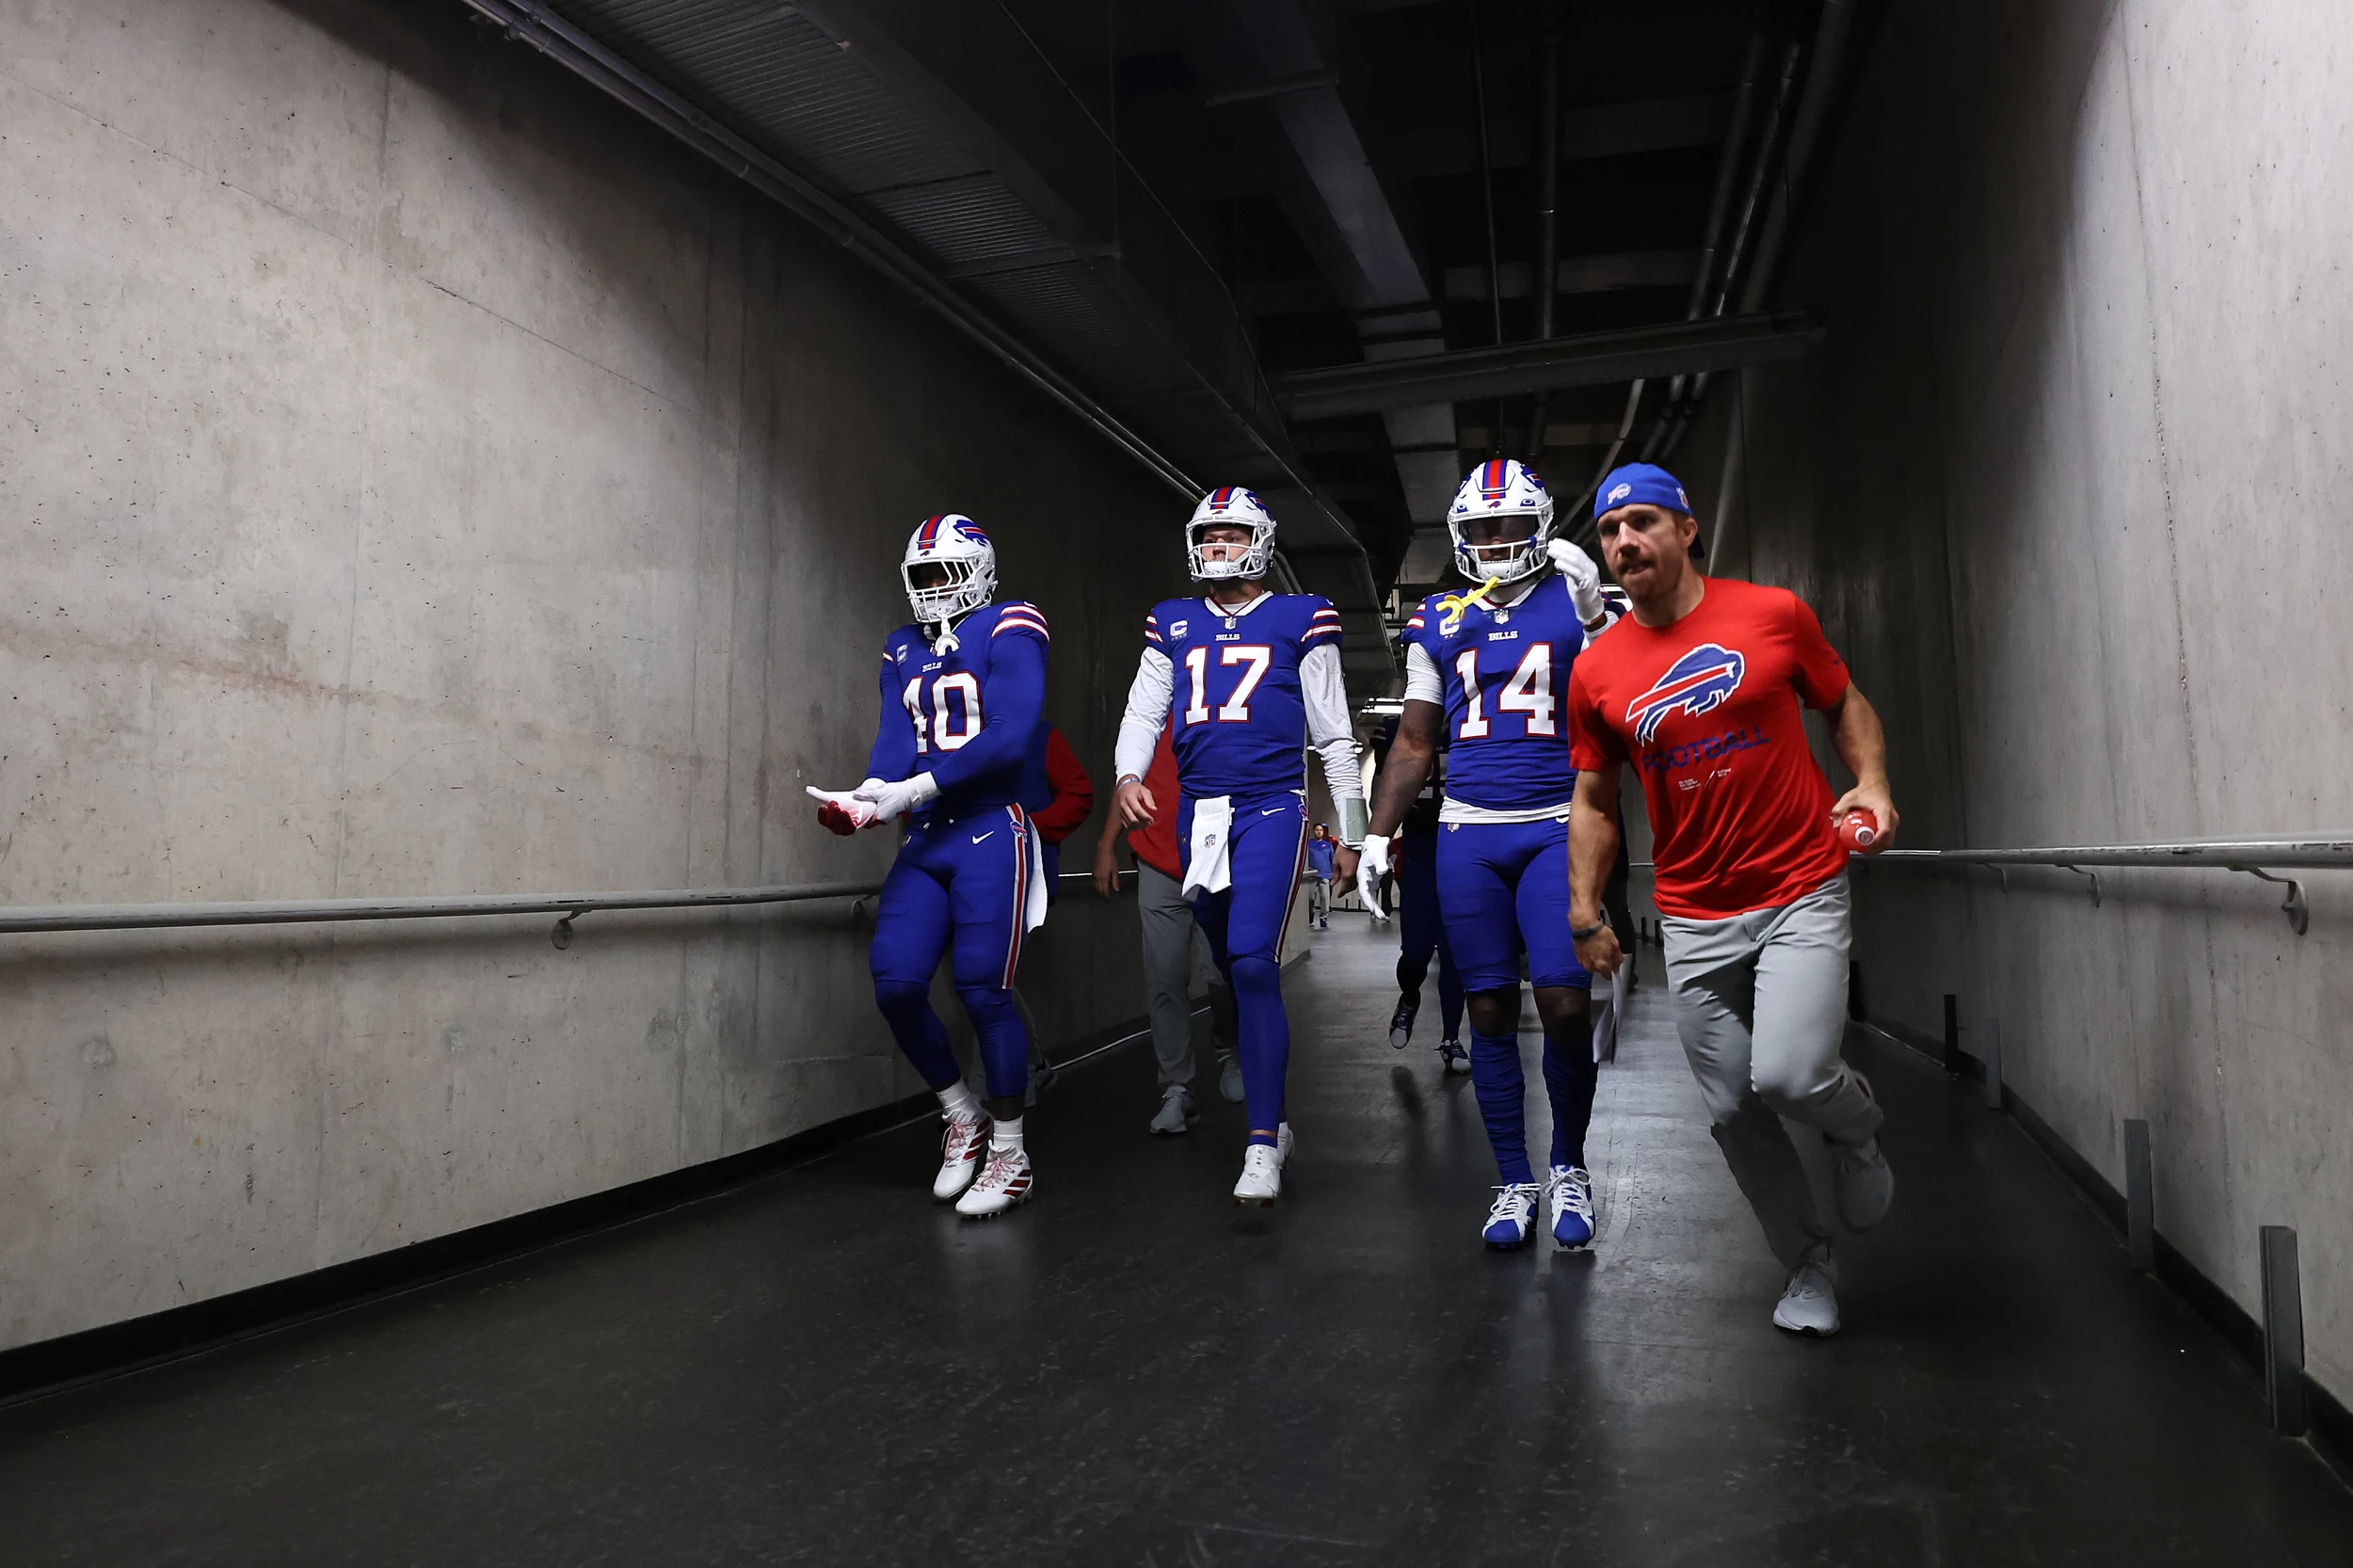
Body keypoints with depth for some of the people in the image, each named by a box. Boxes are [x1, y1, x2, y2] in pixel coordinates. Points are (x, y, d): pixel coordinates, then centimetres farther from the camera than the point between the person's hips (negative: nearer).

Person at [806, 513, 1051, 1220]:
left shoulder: (1007, 631, -3)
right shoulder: (903, 652, 15)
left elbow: (1007, 739, -15)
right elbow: (894, 740, 2)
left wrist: (912, 791, -20)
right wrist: (867, 800, -20)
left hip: (991, 832, -6)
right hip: (924, 841, 6)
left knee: (983, 991, -5)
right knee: (895, 983, -4)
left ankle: (1010, 1157, 13)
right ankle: (963, 1115, 22)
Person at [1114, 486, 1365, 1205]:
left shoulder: (1299, 620, 3)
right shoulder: (1173, 625, 14)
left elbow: (1334, 735, 4)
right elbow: (1142, 713, 10)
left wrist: (1350, 834, 4)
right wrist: (1129, 777, -12)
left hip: (1270, 808, -5)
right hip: (1198, 813, 5)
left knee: (1254, 966, -17)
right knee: (1234, 971, 12)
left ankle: (1263, 1144, -10)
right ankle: (1273, 1116, 28)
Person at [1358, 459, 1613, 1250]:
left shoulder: (1572, 598, 5)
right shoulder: (1438, 622, 11)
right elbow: (1414, 745, 14)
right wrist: (1375, 834, 5)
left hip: (1555, 828, -2)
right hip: (1467, 834, 2)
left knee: (1565, 1005, -10)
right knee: (1491, 1012, 4)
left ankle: (1569, 1167, 15)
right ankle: (1515, 1183, 19)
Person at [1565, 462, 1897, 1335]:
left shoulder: (1774, 615, -3)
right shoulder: (1597, 673, 1)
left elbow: (1846, 707, 11)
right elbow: (1594, 801, 9)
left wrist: (1871, 783, -8)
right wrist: (1584, 911, 2)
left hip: (1801, 894, -2)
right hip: (1694, 919, 3)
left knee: (1788, 1076, -18)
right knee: (1733, 1111, 7)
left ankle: (1857, 1122, 20)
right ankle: (1808, 1268, 30)